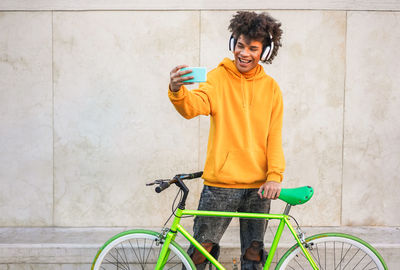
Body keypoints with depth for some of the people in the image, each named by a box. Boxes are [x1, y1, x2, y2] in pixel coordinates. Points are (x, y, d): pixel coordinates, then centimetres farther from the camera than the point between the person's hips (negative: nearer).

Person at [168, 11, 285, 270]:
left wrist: (275, 176, -7)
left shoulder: (271, 87, 6)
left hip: (258, 186, 2)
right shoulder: (218, 77, -1)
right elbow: (194, 106, -19)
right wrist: (177, 91, -41)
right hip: (220, 182, -2)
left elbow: (275, 136, 5)